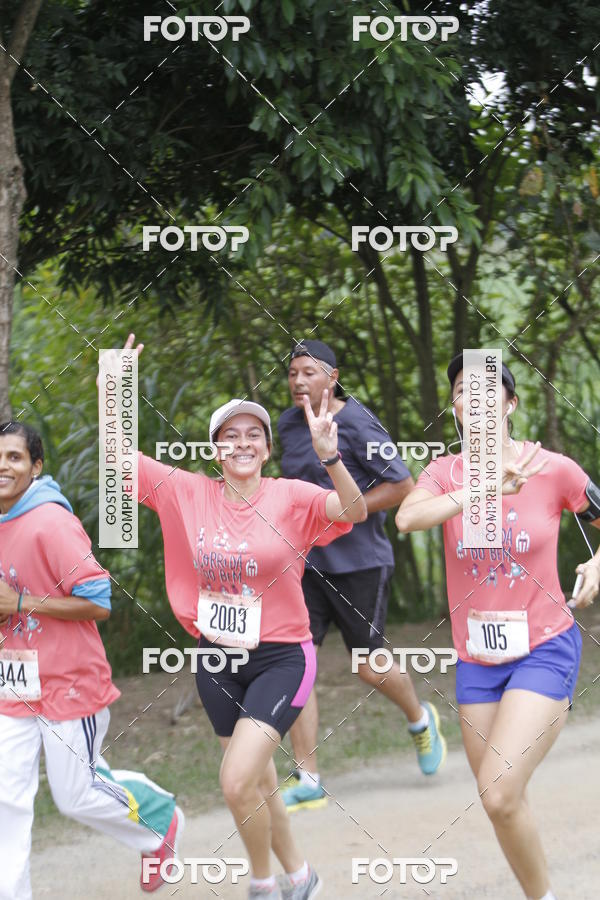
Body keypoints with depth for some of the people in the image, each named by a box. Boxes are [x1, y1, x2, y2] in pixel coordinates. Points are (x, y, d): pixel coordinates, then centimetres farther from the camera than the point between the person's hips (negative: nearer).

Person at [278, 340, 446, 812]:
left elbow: (403, 487, -16)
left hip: (359, 563, -6)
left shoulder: (357, 426, -14)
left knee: (369, 667, 4)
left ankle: (421, 720, 38)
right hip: (307, 562, 6)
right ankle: (308, 782, -3)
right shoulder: (290, 424, 8)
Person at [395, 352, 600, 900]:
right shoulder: (446, 472, -2)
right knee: (498, 798, 10)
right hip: (477, 656, 4)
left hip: (544, 649, -4)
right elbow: (408, 518, -24)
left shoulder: (553, 469, -7)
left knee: (499, 793, -19)